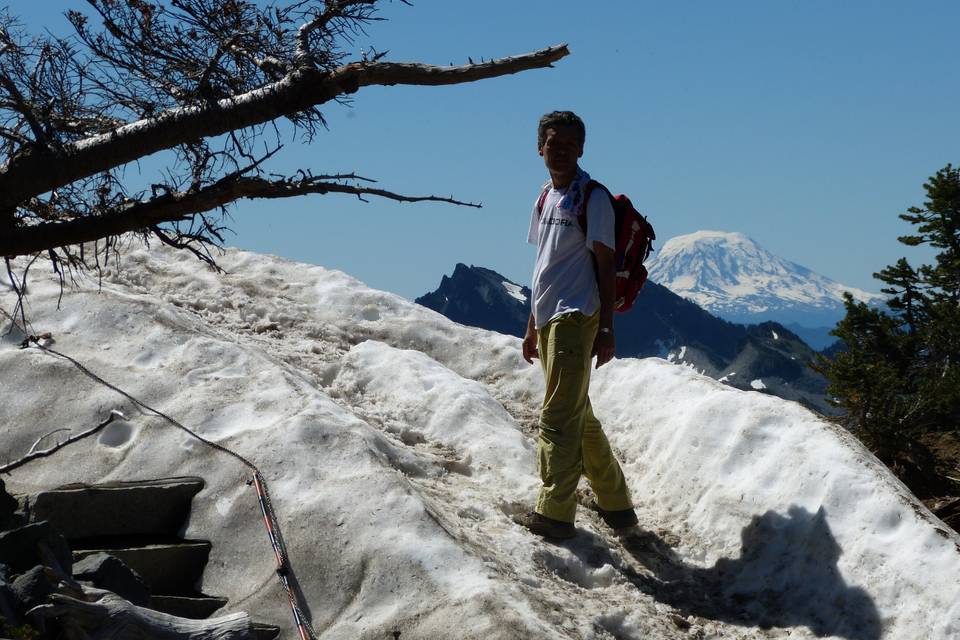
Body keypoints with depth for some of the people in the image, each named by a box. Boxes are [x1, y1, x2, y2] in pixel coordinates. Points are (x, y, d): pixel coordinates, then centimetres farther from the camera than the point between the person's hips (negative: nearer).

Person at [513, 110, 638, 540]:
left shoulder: (593, 198, -6)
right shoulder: (545, 198, 18)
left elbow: (605, 265, -9)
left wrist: (606, 329, -14)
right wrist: (533, 326, 21)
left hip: (576, 319, -9)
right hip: (549, 320, 9)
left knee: (559, 417, -10)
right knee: (578, 415, 14)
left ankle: (555, 512, -6)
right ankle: (615, 504, 23)